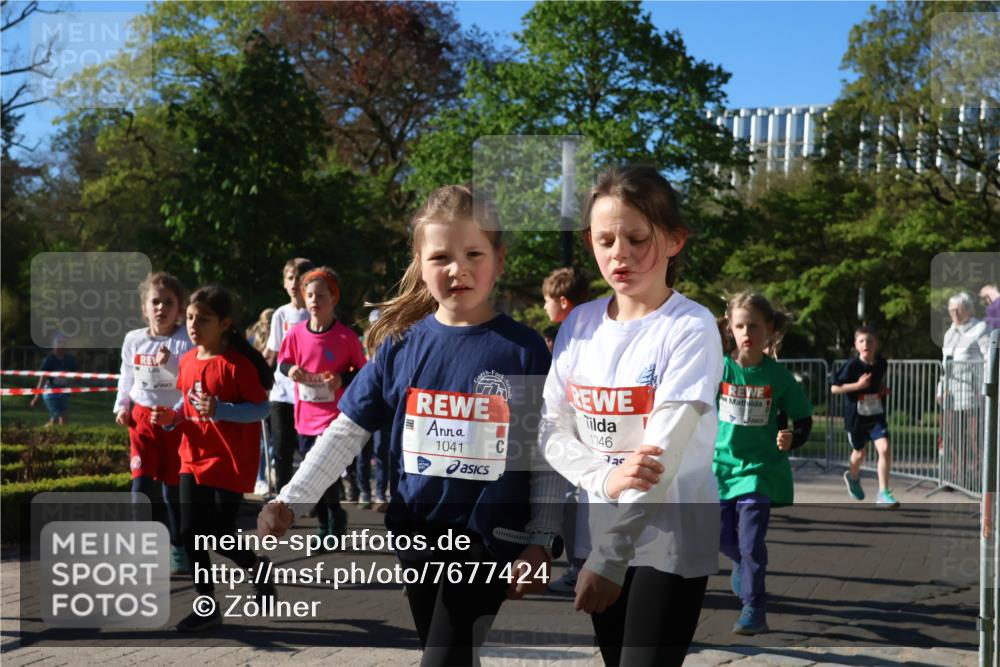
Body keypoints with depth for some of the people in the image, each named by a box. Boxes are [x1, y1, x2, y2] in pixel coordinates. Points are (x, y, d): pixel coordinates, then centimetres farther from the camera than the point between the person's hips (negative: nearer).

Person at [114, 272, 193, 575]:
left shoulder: (186, 341, -9)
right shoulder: (133, 340, 3)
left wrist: (170, 363, -27)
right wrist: (122, 407, 6)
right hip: (142, 418, 2)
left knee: (173, 487, 6)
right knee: (142, 482, -8)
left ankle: (178, 550, 20)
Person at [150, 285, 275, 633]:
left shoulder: (237, 363, -16)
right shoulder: (187, 361, 5)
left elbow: (262, 407, -16)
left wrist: (220, 410, -28)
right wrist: (172, 416, -2)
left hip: (231, 462, -6)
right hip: (194, 458, 6)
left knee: (220, 536, -1)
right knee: (191, 533, 3)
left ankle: (258, 567, 30)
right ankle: (207, 607, 15)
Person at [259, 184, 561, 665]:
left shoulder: (524, 349, -7)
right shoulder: (401, 345, 0)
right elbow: (346, 432, 4)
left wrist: (540, 543, -7)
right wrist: (290, 502, -5)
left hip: (489, 537, -4)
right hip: (417, 532, 4)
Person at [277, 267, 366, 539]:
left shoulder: (347, 337, -11)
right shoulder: (296, 333, -2)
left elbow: (361, 372, -2)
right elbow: (283, 362, 12)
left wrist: (342, 378, -20)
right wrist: (290, 370, -10)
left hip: (334, 415, -5)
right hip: (305, 414, 5)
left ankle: (335, 519, 6)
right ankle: (326, 524, 30)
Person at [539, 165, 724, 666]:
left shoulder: (691, 329, -13)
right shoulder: (579, 324, 3)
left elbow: (666, 453, -19)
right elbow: (553, 432, 2)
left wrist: (608, 558, -21)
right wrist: (607, 478, -18)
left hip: (672, 540, -5)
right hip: (599, 531, 5)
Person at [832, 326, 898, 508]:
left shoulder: (882, 364, -2)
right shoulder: (852, 366, -14)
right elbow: (834, 388, -11)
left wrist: (884, 390, -1)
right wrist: (857, 385, -21)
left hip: (877, 416, 2)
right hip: (856, 417, -2)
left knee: (885, 449, -17)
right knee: (859, 452, 17)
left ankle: (883, 493, -10)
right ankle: (853, 477, 51)